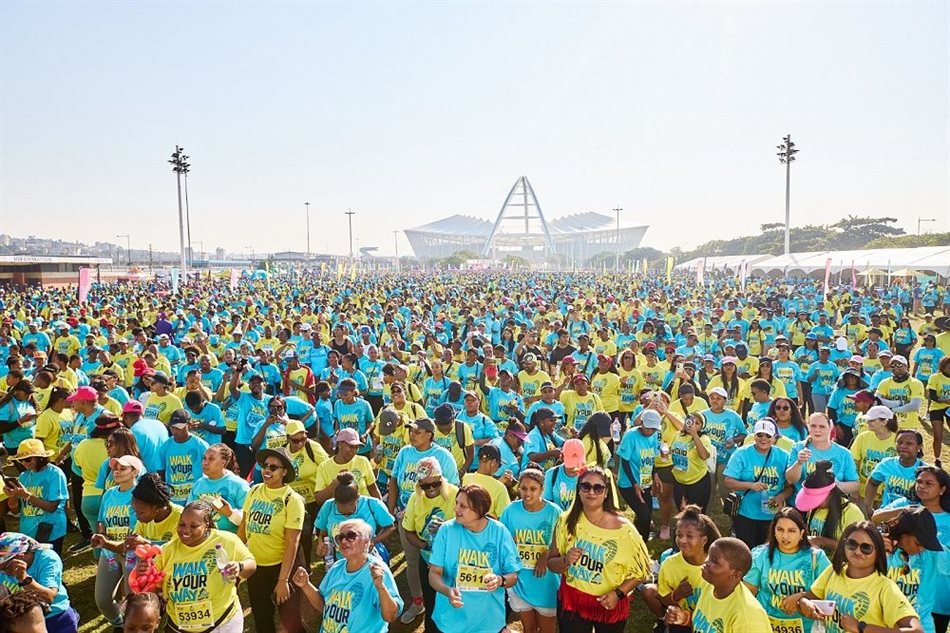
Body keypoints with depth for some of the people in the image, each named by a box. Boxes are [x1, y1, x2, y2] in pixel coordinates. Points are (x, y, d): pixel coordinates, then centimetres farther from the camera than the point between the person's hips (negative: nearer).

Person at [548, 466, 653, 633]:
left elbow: (642, 569, -5)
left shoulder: (622, 527, -15)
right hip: (571, 601, 1)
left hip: (609, 605, -1)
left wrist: (618, 593, -16)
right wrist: (565, 560, -21)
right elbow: (551, 563, -1)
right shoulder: (567, 521, -8)